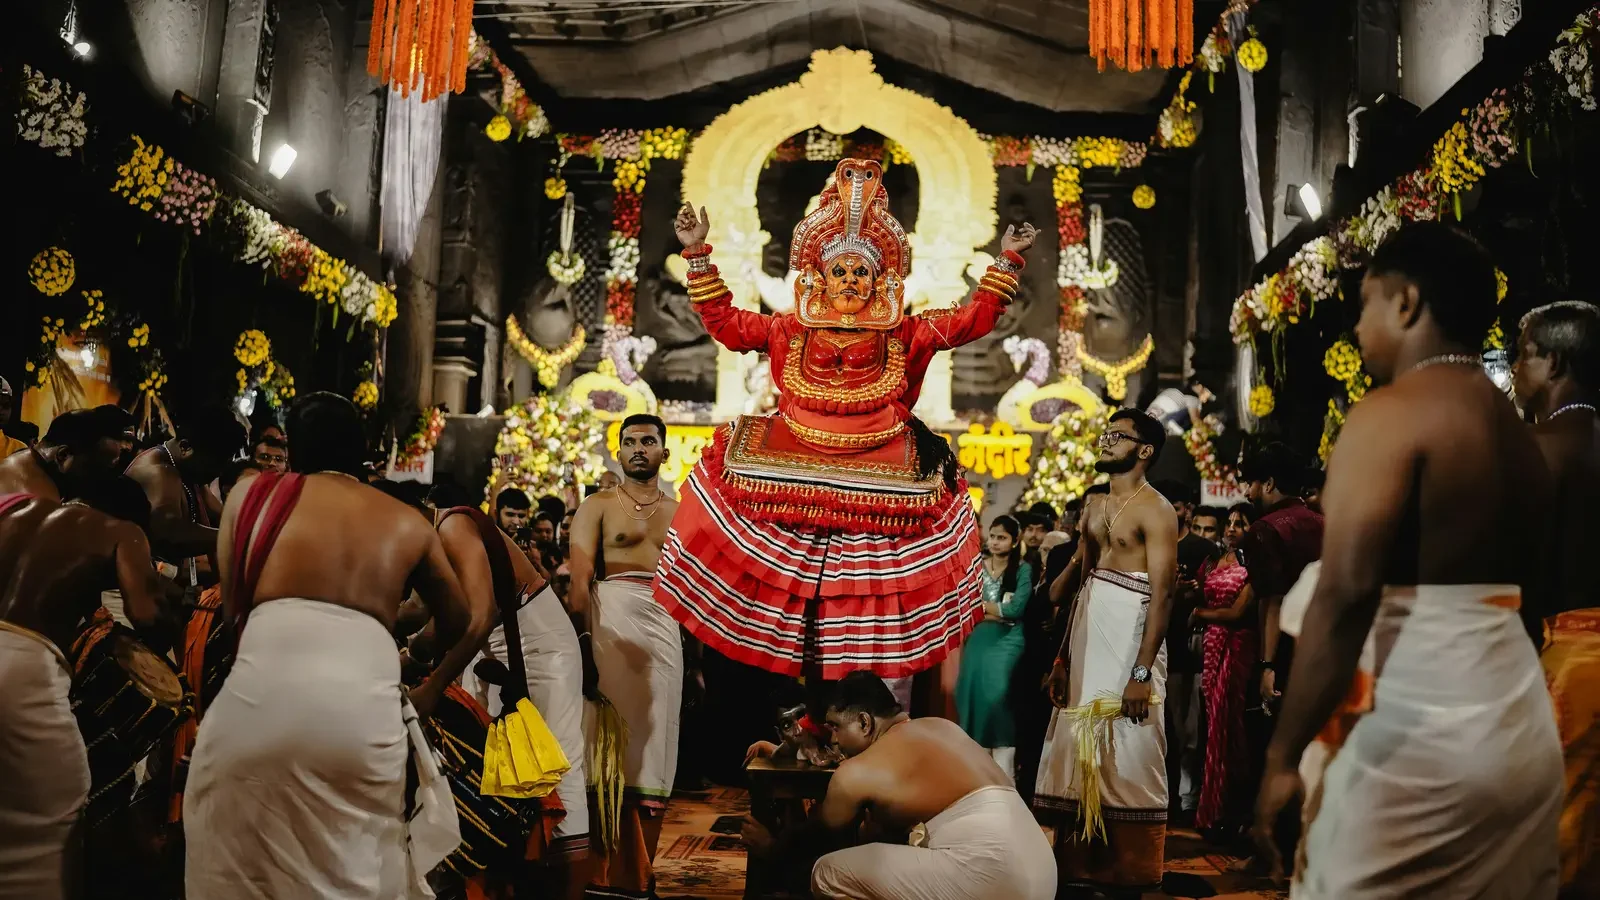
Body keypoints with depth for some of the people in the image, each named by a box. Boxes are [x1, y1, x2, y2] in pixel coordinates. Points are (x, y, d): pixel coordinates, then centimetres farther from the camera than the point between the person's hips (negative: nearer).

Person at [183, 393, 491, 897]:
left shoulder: (253, 492, 17)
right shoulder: (409, 524, 20)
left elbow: (231, 605, 23)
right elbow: (469, 625, 30)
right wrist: (429, 693, 44)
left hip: (261, 694, -1)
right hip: (366, 709, 1)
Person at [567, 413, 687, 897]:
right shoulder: (598, 506, 6)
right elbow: (579, 579, -6)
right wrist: (582, 643, -18)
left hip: (666, 623, 4)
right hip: (612, 617, -3)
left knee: (654, 737, 5)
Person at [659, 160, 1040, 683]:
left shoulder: (904, 334, 10)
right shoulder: (790, 331, 11)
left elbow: (973, 320, 10)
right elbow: (722, 321, 12)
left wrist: (1007, 260, 5)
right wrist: (698, 254, 7)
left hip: (879, 465, 0)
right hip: (796, 460, 1)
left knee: (869, 587, -6)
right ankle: (803, 677, 4)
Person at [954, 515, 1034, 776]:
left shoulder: (1023, 570, 3)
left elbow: (1016, 609, -9)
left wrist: (983, 604, -2)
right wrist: (999, 610, -8)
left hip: (1007, 638, -3)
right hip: (978, 636, 4)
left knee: (996, 690, -22)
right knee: (972, 690, -9)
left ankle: (1003, 763, -17)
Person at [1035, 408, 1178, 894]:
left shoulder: (1155, 509, -7)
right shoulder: (1093, 506, 17)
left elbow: (1162, 594, -14)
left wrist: (1142, 672, -20)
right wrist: (1063, 656, 12)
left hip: (1130, 636, -7)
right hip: (1085, 635, 8)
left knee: (1128, 758, -1)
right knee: (1078, 750, 10)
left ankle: (1128, 872, 10)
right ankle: (1079, 863, 20)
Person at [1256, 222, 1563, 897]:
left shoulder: (1391, 412, -12)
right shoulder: (1517, 432, 15)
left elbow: (1347, 592, -21)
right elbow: (1525, 582, 18)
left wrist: (1284, 752, -17)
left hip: (1416, 733, -8)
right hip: (1524, 732, 9)